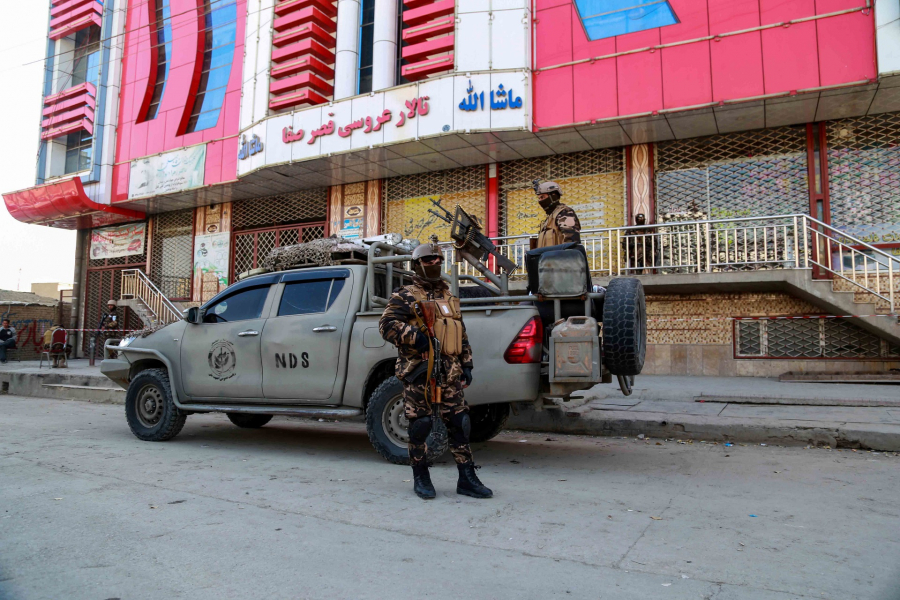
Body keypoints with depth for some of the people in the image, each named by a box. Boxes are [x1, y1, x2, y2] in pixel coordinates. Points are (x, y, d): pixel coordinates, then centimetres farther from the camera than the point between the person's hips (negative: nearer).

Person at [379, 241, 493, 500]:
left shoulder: (450, 298, 19)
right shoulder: (405, 297, 1)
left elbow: (461, 334, 21)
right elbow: (386, 325, -11)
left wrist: (466, 364, 15)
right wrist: (414, 336, -24)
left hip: (449, 371, 5)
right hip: (418, 370, -5)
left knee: (459, 422, 3)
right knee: (420, 424, 1)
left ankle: (467, 478, 9)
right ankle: (421, 478, 16)